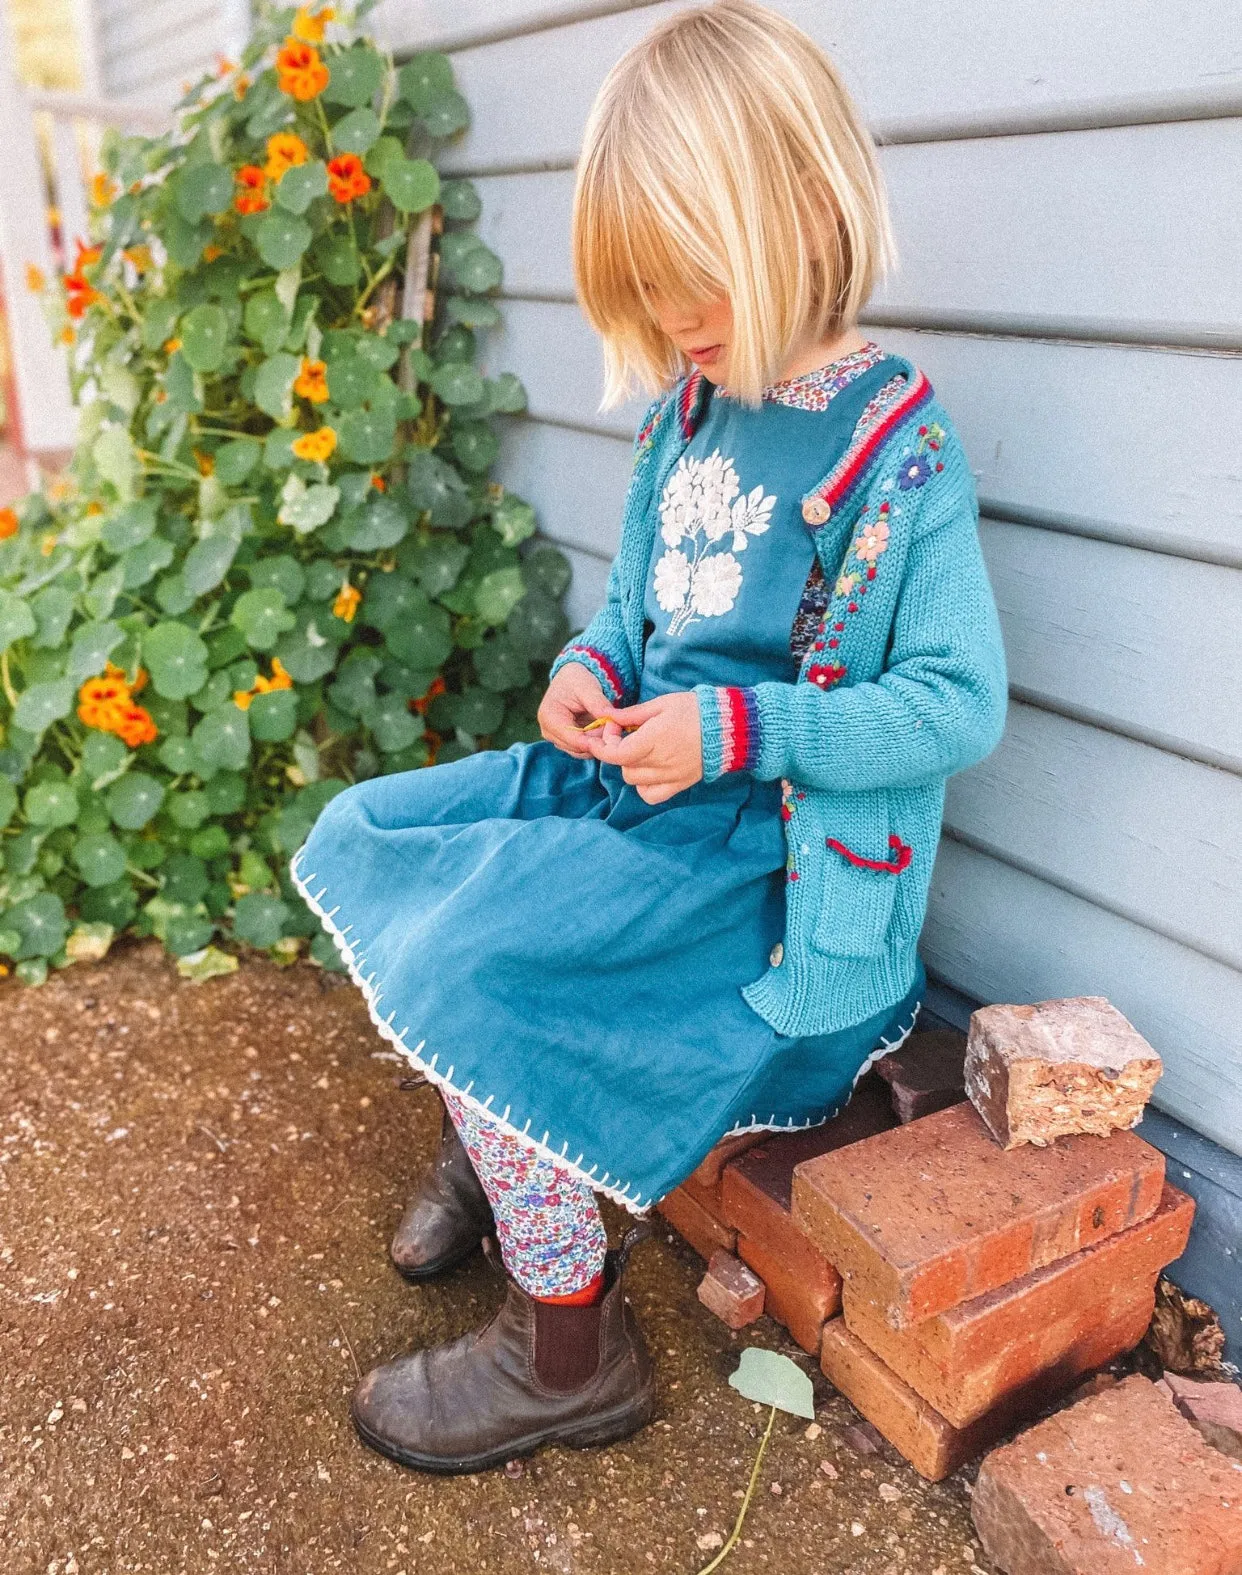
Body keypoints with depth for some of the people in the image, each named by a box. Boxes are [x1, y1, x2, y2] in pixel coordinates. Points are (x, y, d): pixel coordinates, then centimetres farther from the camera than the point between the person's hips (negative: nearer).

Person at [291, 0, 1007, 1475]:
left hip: (765, 842, -8)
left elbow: (957, 702, -18)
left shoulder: (890, 443, -15)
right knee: (360, 837, 5)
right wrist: (590, 671, -4)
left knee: (464, 961, -22)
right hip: (634, 772, 8)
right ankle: (491, 1140, 21)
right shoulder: (690, 402, 7)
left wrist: (736, 732, -25)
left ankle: (569, 1349, -2)